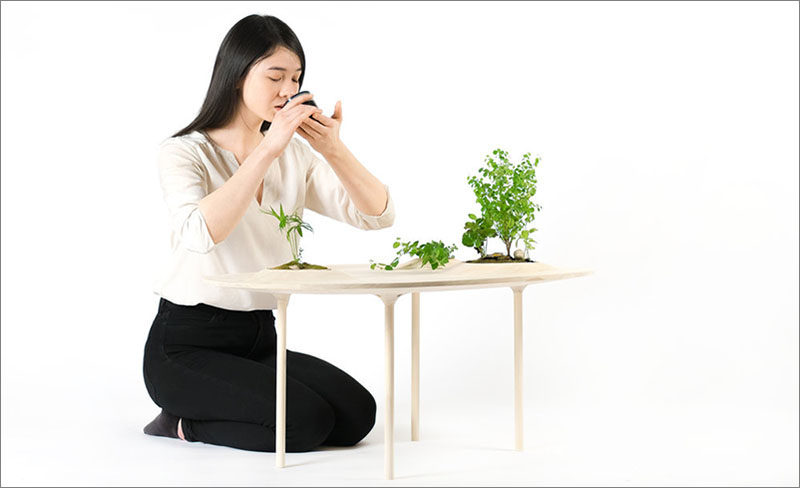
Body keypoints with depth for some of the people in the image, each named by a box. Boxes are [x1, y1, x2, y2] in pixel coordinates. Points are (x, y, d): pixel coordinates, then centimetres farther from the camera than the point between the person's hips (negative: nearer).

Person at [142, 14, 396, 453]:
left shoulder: (294, 156, 9)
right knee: (307, 422, -25)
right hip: (187, 344, -7)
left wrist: (335, 151, -17)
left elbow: (377, 215, -1)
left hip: (261, 340, 7)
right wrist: (267, 149, -31)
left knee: (356, 415, -14)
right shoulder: (184, 153, -8)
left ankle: (192, 423, 4)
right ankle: (183, 423, 0)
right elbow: (201, 233, -30)